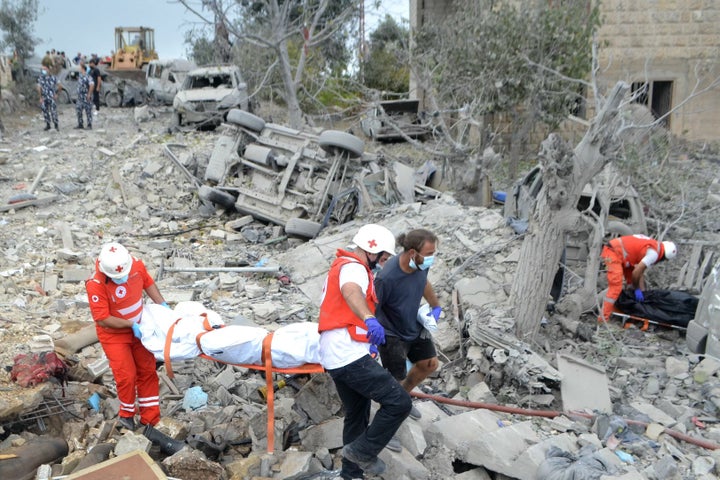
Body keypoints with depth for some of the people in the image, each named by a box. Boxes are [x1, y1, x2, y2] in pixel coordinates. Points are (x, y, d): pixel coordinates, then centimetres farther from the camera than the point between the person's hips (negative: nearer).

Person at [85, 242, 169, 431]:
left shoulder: (136, 264, -19)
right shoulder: (95, 285, -31)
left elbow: (148, 282, 3)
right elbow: (102, 319, -25)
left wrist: (162, 304, -6)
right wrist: (131, 325, -23)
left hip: (139, 328, 5)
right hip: (114, 334, -5)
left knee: (148, 372, 9)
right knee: (127, 376, -5)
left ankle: (151, 420, 23)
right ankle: (126, 414, 25)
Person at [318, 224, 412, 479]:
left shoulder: (343, 265, 22)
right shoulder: (354, 267, -13)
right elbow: (351, 291, -38)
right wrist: (369, 319, -56)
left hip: (337, 356, 11)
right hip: (349, 356, -11)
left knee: (356, 416, 21)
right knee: (399, 402, -12)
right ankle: (362, 451, 1)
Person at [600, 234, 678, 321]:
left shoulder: (652, 246, 16)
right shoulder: (653, 253, -14)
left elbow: (641, 271, 17)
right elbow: (636, 272, -14)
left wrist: (642, 291, 15)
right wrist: (636, 289, 2)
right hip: (613, 253, -11)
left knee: (632, 280, 21)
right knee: (616, 288, -12)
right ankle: (603, 319, -13)